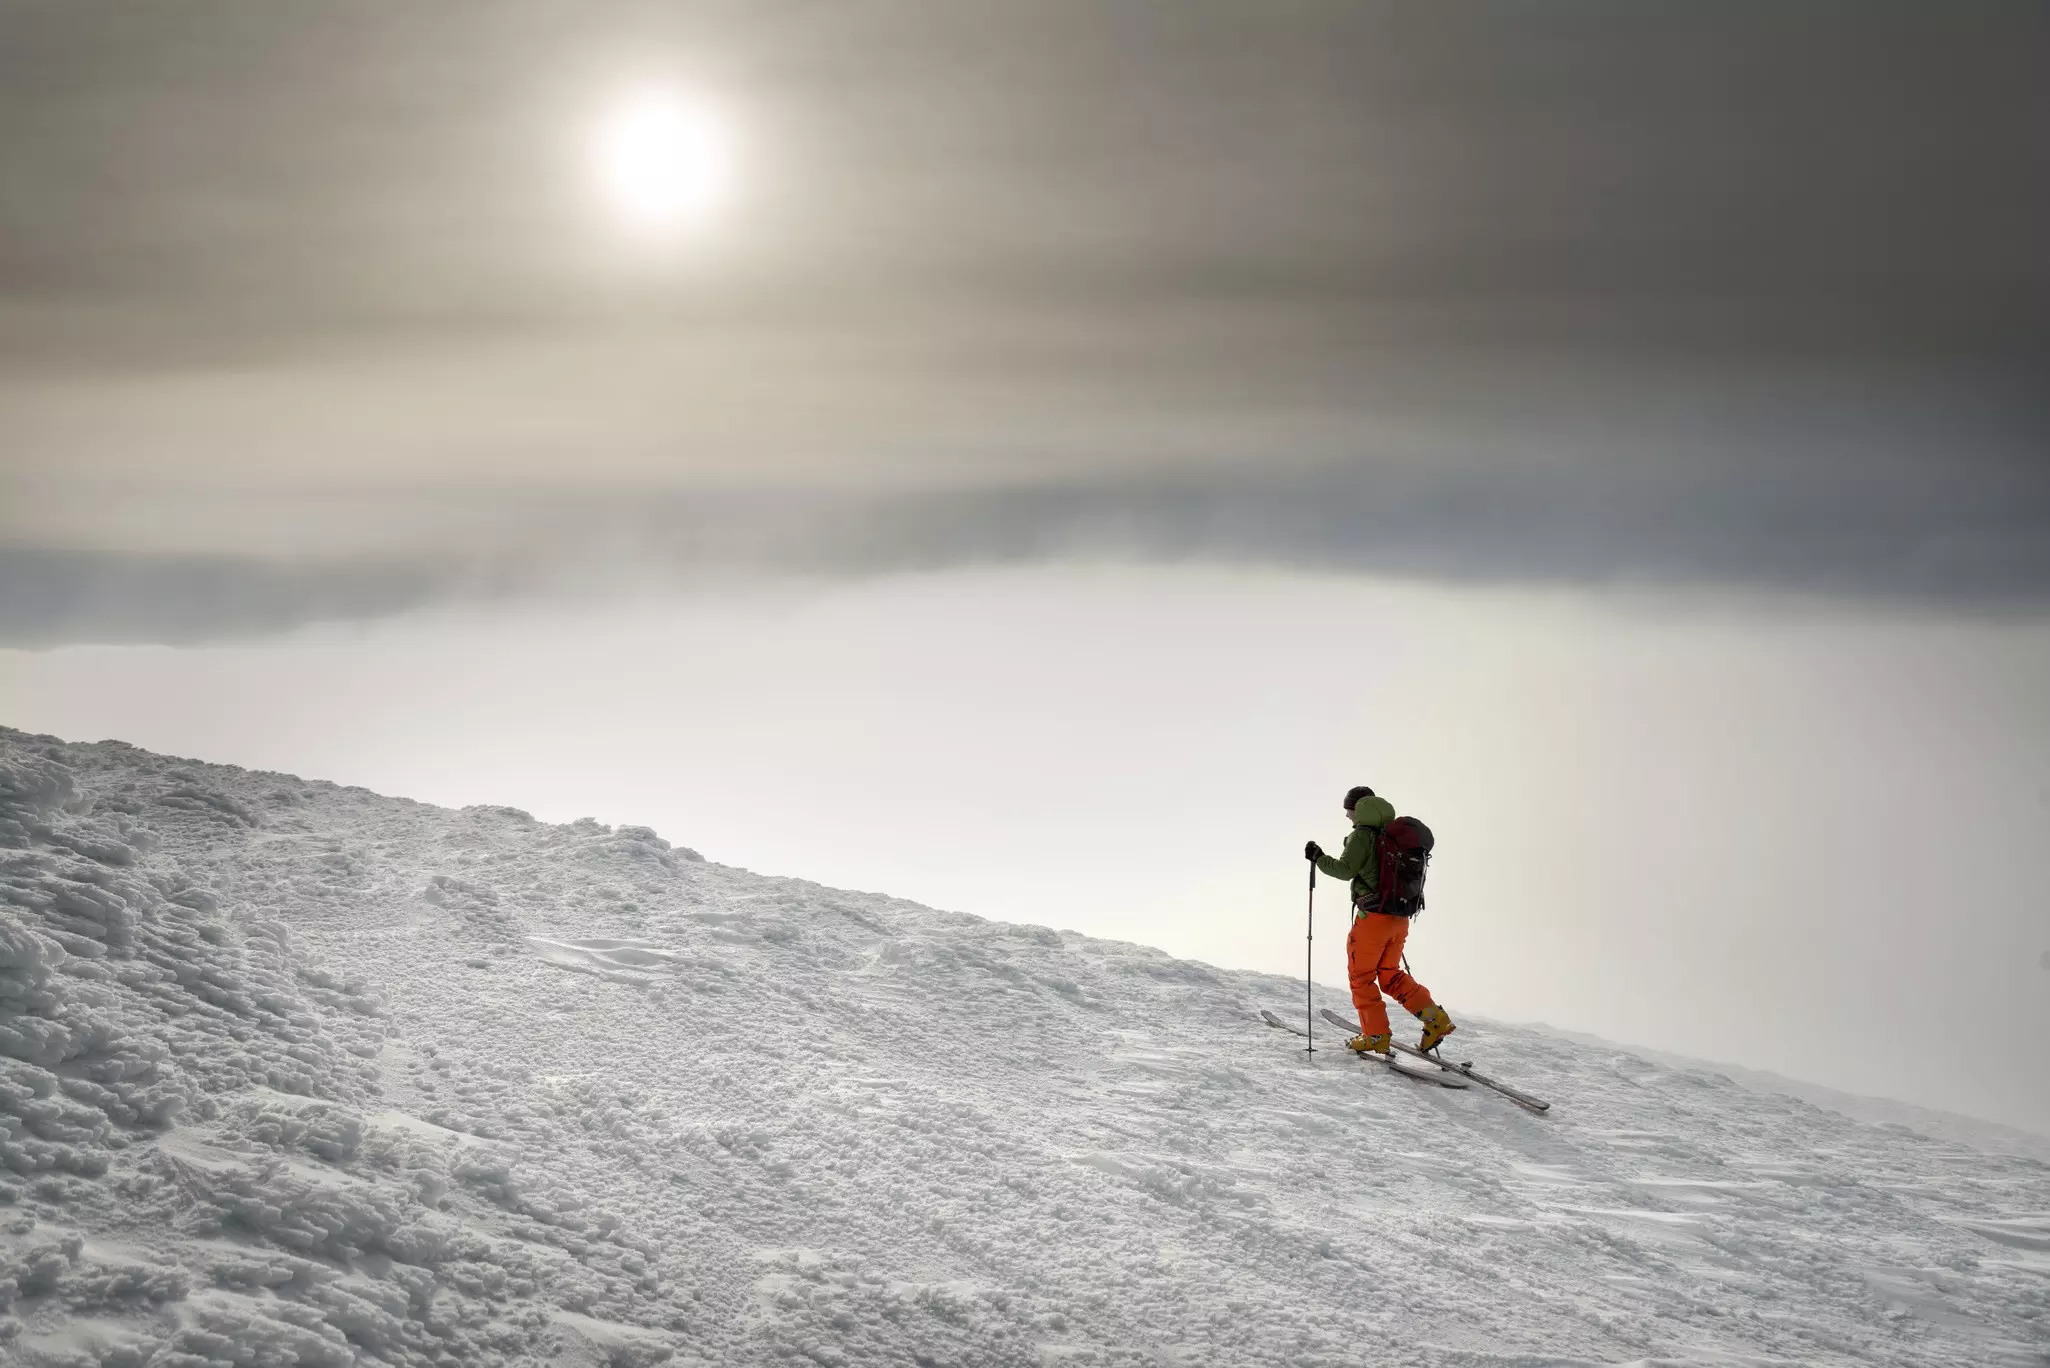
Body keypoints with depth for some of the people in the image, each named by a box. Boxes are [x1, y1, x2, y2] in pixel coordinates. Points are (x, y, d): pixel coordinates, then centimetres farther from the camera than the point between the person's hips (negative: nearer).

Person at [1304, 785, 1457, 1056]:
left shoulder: (1362, 835, -11)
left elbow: (1345, 869, -16)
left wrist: (1318, 857, -3)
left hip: (1373, 916, -7)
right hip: (1400, 919, 7)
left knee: (1361, 976, 7)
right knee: (1390, 974, 18)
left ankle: (1376, 1036, 7)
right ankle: (1436, 1019, 6)